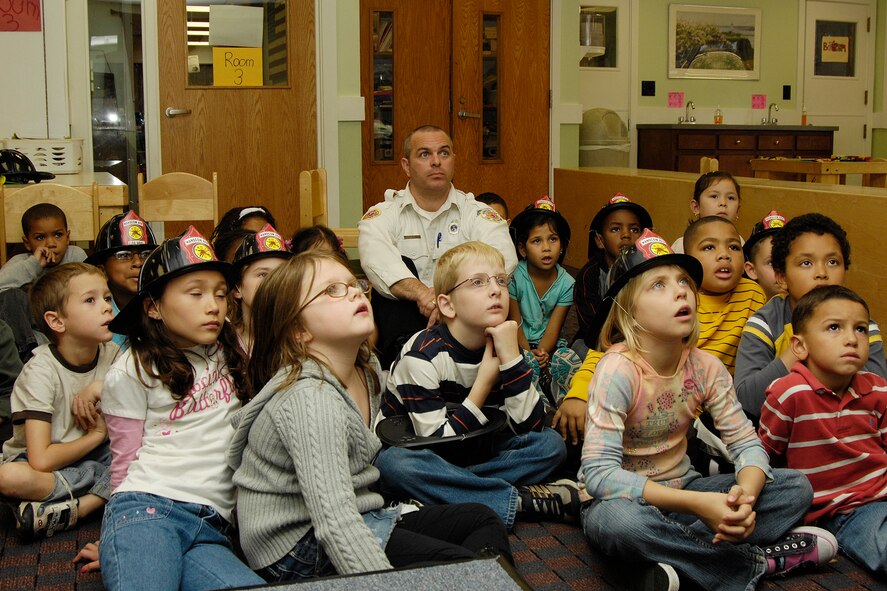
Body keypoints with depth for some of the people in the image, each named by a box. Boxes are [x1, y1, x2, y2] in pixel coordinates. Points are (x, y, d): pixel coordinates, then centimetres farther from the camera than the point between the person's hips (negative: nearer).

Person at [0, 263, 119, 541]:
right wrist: (97, 434, -12)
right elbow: (42, 461, -27)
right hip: (45, 464, -5)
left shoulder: (112, 354, -4)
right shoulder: (42, 370, -20)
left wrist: (101, 388, -17)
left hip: (89, 454, 5)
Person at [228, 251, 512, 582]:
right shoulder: (309, 398, -25)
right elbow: (335, 524, -33)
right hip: (300, 549, -9)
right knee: (462, 564, -21)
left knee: (483, 520, 11)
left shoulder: (368, 369, 3)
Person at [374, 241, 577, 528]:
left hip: (469, 457, 5)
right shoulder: (422, 355, -21)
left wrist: (511, 357, -24)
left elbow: (530, 427, -14)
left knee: (550, 443, -11)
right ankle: (522, 499, -29)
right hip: (409, 452, -4)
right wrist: (485, 380, -26)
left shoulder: (502, 345, -5)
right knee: (394, 464, -38)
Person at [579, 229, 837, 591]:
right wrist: (697, 504, -35)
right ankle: (754, 561, -20)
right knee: (615, 520, -41)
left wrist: (746, 495, -29)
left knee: (796, 487, -7)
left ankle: (673, 558, -21)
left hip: (680, 488, 6)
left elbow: (747, 443, -5)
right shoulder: (618, 370, -23)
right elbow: (598, 472, -30)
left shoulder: (705, 367, -7)